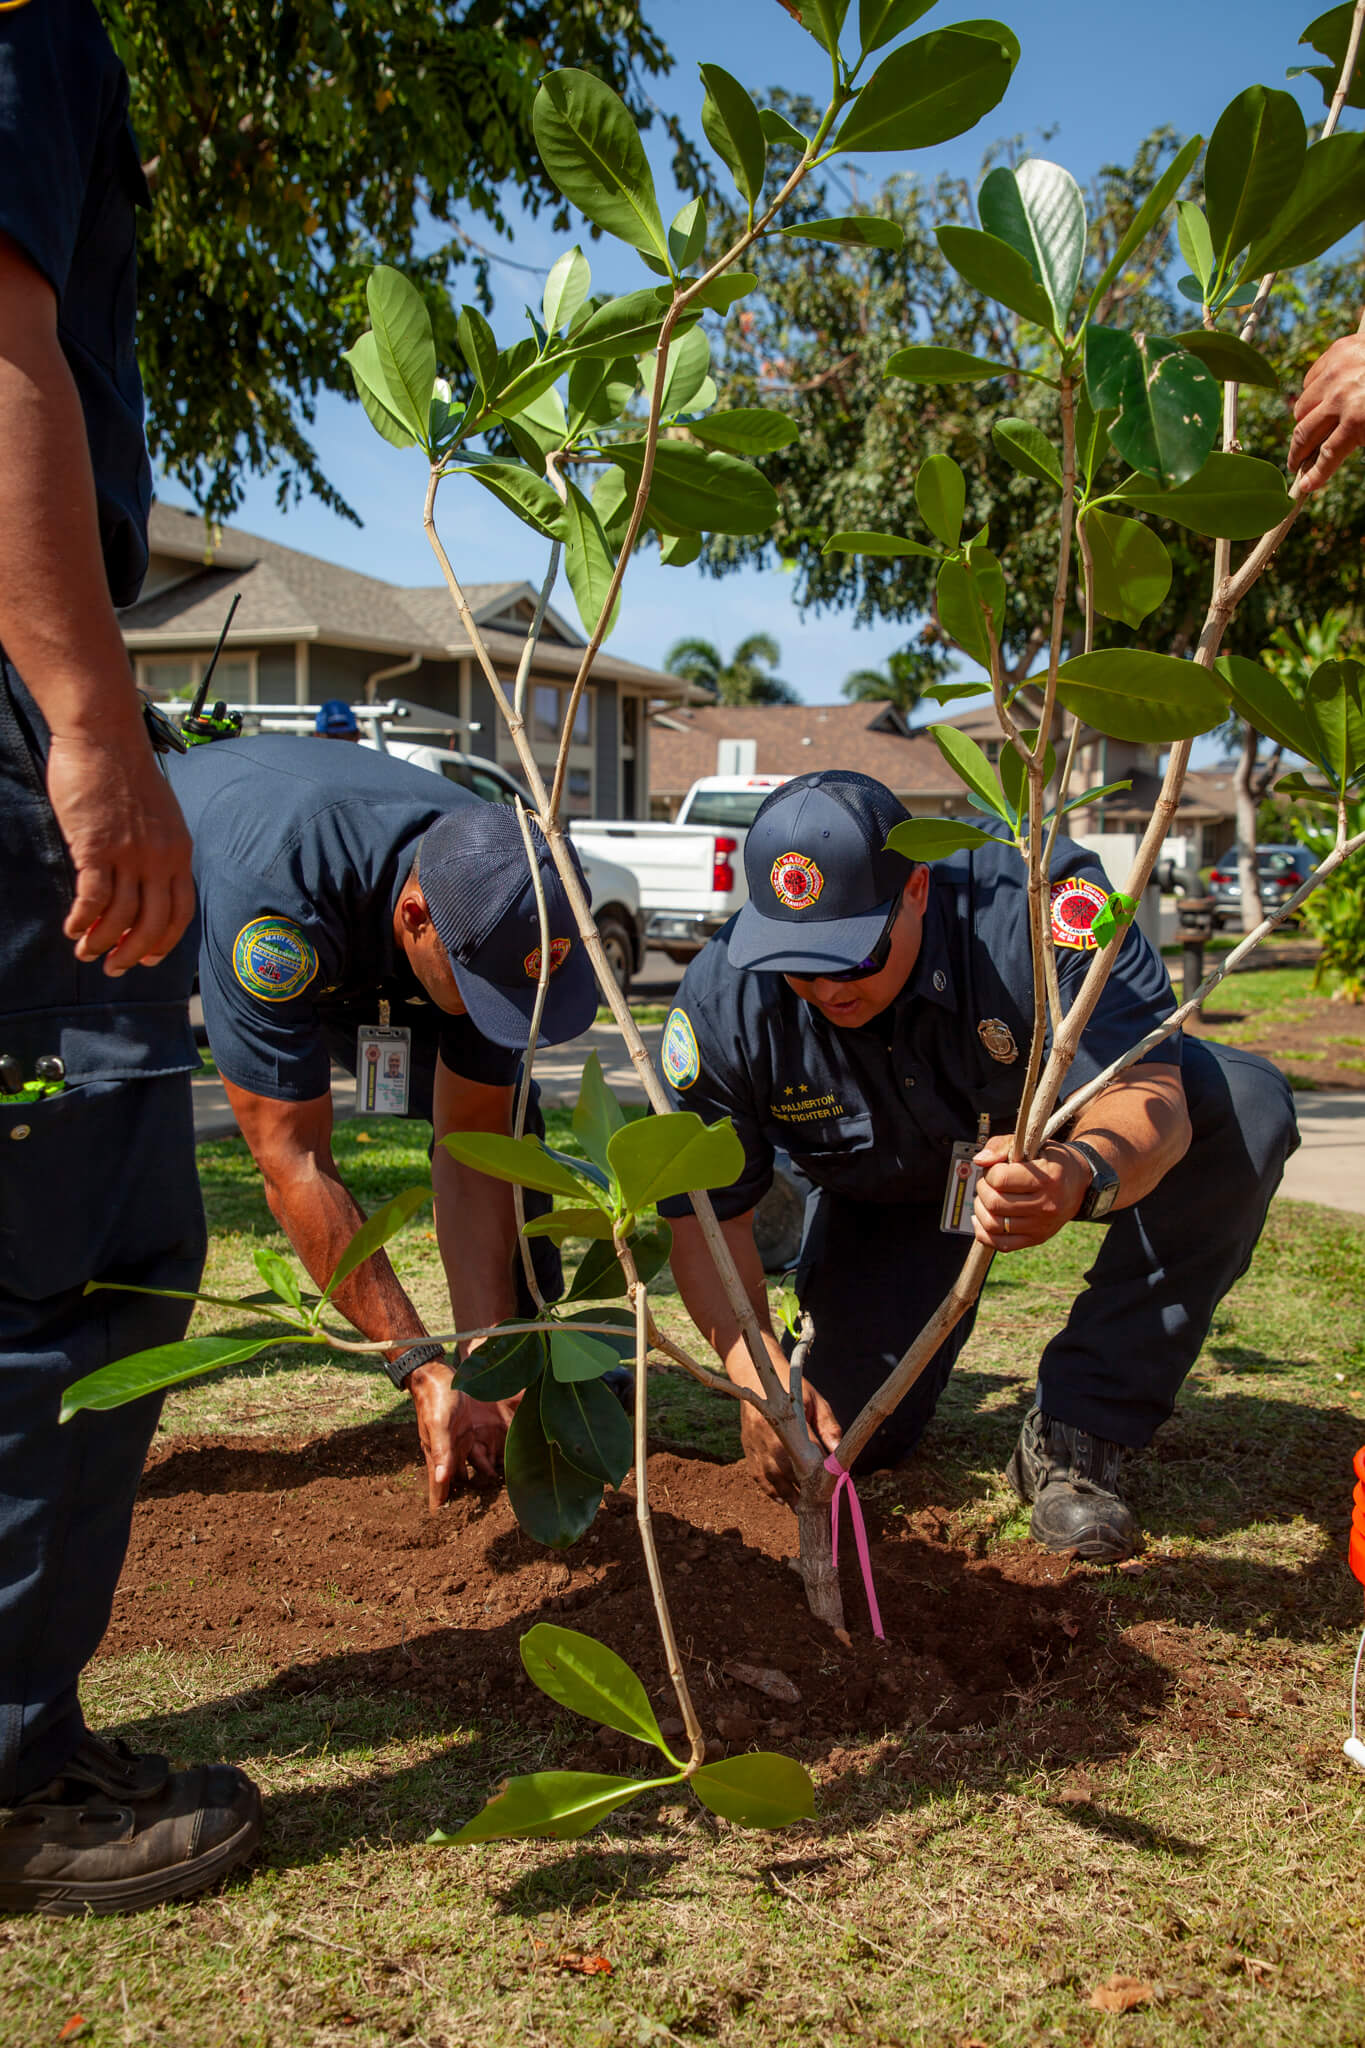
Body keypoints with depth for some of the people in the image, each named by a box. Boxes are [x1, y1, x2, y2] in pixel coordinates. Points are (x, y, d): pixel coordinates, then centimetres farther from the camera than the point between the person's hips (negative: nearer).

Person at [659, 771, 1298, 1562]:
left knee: (1246, 1104, -31)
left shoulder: (1035, 901, -37)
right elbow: (707, 1213, -23)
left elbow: (1147, 1092, -45)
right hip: (886, 1194, 1)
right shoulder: (723, 1001, -28)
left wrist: (1081, 1174, -68)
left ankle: (1075, 1432, -23)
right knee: (860, 1433, -12)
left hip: (1060, 1140, -1)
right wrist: (759, 1370, -39)